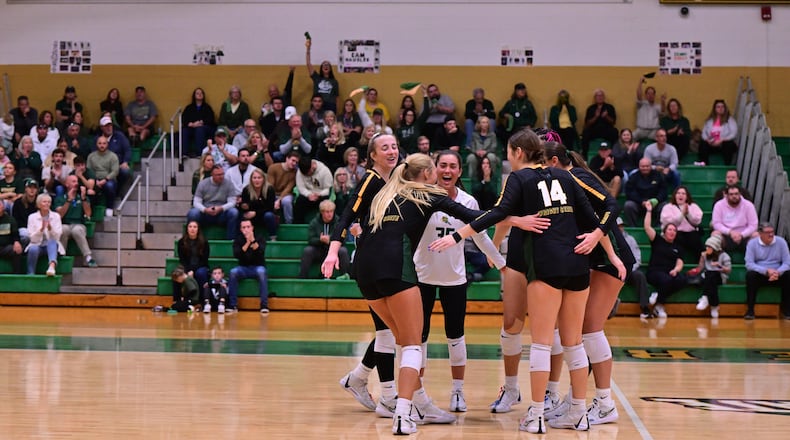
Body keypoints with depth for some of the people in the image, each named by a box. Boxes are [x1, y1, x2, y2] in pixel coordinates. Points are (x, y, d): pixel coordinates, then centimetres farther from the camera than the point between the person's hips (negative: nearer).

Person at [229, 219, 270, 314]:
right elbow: (237, 255, -16)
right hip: (244, 268, 2)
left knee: (261, 271, -36)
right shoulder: (238, 240, 1)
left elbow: (261, 252, -21)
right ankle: (232, 305, -25)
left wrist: (253, 240, -35)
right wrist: (247, 243, -25)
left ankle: (264, 305, -34)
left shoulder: (259, 239, -2)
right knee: (233, 272, -30)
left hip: (258, 267, -2)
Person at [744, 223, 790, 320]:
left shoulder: (781, 242, 0)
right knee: (750, 275, -33)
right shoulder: (752, 243, -3)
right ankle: (750, 310, -26)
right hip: (760, 275, -1)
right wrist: (766, 271, -27)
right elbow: (749, 264, -12)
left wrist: (778, 272, -27)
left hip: (777, 275, 1)